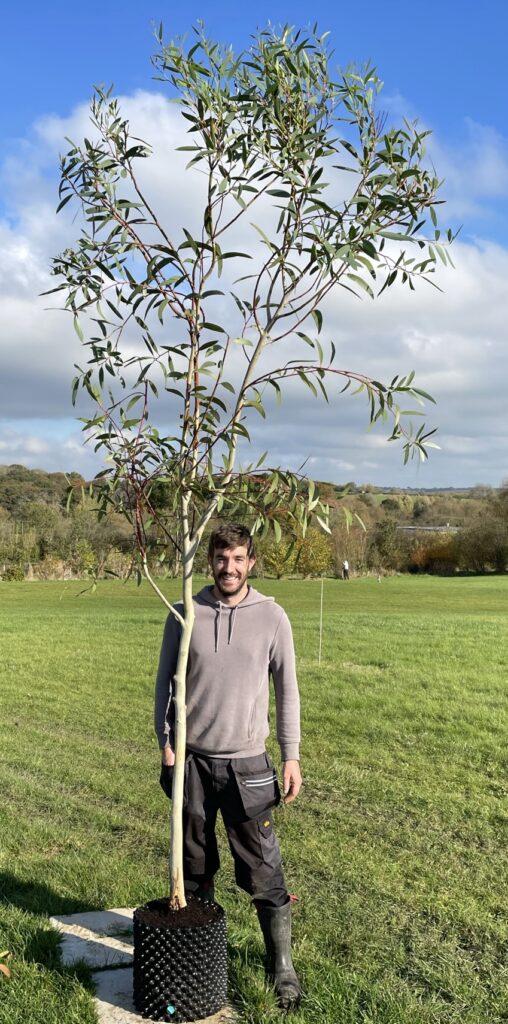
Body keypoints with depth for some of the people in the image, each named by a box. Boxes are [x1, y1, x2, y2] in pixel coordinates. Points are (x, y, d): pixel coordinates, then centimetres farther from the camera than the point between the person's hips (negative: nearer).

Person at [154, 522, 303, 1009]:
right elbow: (165, 681, 5)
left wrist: (291, 756, -1)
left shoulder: (272, 617, -4)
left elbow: (287, 690, 1)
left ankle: (281, 965, 16)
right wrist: (166, 742, -1)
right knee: (195, 864, 15)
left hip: (247, 763, -1)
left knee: (263, 871, 2)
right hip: (192, 759, 2)